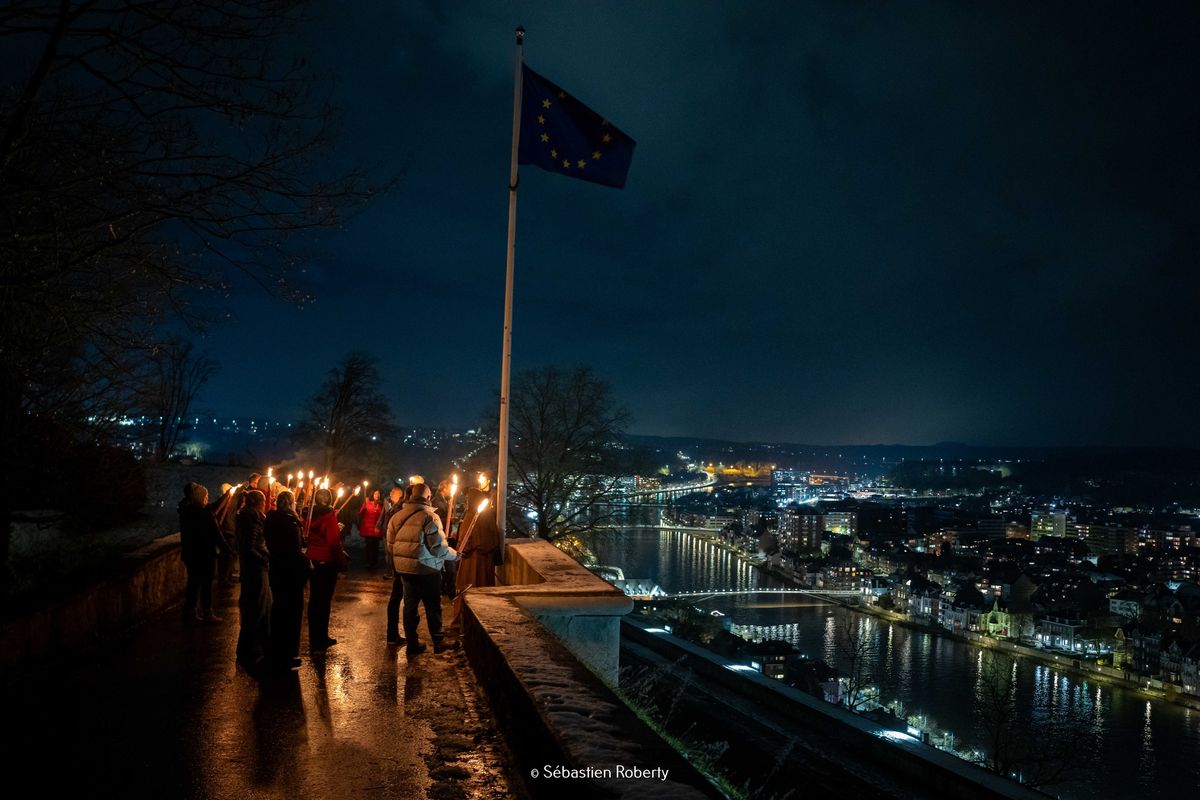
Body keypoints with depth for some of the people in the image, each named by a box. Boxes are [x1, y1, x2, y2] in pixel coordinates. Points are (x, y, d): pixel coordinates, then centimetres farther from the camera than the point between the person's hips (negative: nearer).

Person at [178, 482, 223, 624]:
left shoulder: (185, 511, 0)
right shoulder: (205, 514, -20)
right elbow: (216, 534, -16)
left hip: (190, 553, 6)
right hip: (205, 554, -6)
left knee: (193, 583, 15)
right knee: (206, 584, 6)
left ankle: (190, 613, 20)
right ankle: (207, 613, 15)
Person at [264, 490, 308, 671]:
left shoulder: (271, 520, 5)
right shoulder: (290, 521, -20)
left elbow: (270, 544, 12)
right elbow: (295, 551, -23)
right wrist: (307, 565, -8)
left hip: (276, 569, 8)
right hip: (292, 572, -8)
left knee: (278, 608, 19)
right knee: (292, 610, 3)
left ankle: (275, 653, 30)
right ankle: (287, 656, 10)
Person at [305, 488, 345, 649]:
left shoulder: (312, 515, 2)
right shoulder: (330, 517, -16)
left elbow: (308, 536, 9)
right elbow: (334, 543, -19)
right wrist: (342, 560, -9)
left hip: (313, 561, 6)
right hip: (327, 562, -6)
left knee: (314, 598, 14)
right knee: (324, 599, 1)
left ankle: (313, 636, 24)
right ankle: (321, 638, 7)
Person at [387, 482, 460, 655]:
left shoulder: (397, 516, 5)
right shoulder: (430, 517, -15)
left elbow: (390, 545, 9)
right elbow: (439, 548, -17)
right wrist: (455, 555, -1)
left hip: (403, 568, 6)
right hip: (426, 569, -6)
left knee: (410, 604, 13)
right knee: (433, 605, 6)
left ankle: (412, 643, 19)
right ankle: (439, 641, 14)